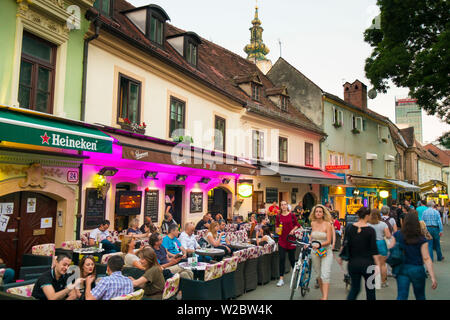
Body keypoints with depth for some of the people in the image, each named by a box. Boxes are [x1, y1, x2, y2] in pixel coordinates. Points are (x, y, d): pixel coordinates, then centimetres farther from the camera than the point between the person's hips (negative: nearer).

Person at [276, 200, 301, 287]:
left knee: (291, 258, 9)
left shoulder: (292, 215, -1)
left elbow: (297, 225, 7)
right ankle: (281, 279, 2)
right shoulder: (278, 216, 2)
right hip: (282, 239, 1)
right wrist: (278, 229, -14)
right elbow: (276, 226, 8)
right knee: (282, 258, -3)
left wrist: (293, 230, -10)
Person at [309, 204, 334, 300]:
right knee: (319, 275, 11)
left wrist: (319, 245, -27)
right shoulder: (313, 223, 5)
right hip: (315, 252, 4)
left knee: (325, 276, -12)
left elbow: (328, 241, -13)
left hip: (326, 252, -4)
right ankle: (323, 296, 24)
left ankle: (325, 298, -14)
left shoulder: (327, 224, -8)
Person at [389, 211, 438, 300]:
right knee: (420, 296, 22)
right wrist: (433, 277, -14)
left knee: (401, 296, 3)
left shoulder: (397, 235, -6)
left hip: (401, 269, 1)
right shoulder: (421, 240, -14)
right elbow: (426, 259, -16)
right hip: (417, 269, -1)